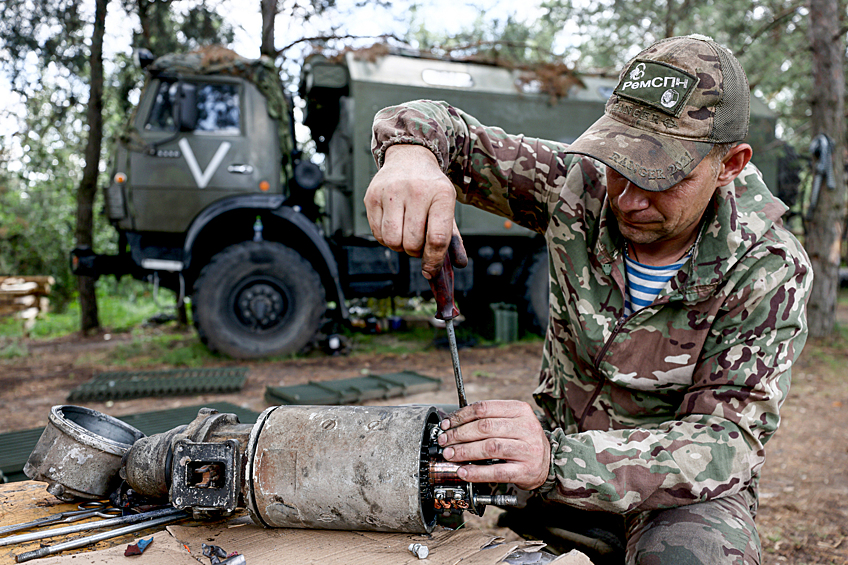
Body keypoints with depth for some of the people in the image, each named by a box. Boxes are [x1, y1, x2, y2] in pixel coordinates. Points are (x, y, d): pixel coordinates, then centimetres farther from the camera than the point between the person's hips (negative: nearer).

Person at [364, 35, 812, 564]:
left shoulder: (771, 271, -20)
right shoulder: (580, 184, -15)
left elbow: (730, 440, -26)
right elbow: (441, 125, -10)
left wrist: (559, 461, -43)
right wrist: (410, 152, -38)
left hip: (686, 485, -1)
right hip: (561, 443, 2)